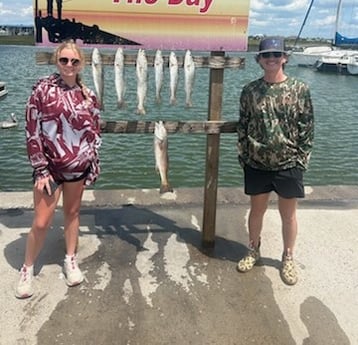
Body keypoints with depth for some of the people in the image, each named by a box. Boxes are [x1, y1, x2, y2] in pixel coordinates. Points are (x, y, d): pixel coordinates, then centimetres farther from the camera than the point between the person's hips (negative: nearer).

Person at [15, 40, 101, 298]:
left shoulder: (88, 95, 2)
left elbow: (94, 131, 10)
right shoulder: (43, 90, -9)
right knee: (41, 223, 0)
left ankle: (71, 261, 33)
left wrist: (93, 164, 5)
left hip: (79, 166, 3)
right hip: (50, 167, -3)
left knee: (72, 213, 15)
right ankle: (27, 269, 22)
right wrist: (40, 170, -12)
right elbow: (32, 132, -9)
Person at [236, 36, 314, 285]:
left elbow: (307, 128, -3)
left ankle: (288, 258, 30)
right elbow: (243, 125, 4)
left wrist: (303, 159, -6)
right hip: (257, 164, 2)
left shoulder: (300, 90, -6)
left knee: (288, 214, 11)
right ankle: (253, 251, 36)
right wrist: (243, 156, 1)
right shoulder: (250, 90, 0)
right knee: (257, 210, 16)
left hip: (289, 164, -1)